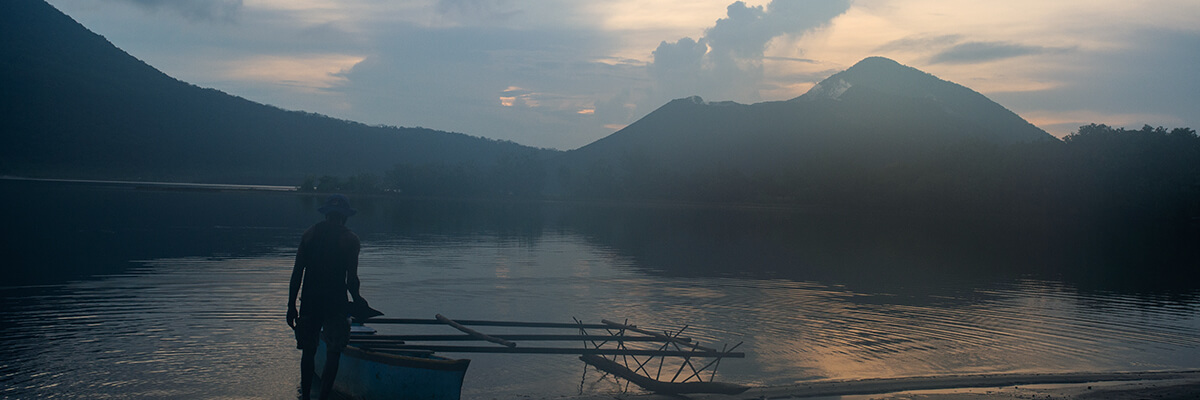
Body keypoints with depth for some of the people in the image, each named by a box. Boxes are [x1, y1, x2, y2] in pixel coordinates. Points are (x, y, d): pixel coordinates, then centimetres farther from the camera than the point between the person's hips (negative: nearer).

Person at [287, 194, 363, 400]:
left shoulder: (309, 234, 5)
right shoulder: (349, 239, -5)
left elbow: (297, 273, 3)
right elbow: (352, 279, -9)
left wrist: (291, 305, 8)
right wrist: (357, 299, 11)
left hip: (309, 303, 4)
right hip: (335, 304, -4)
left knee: (308, 350, 16)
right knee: (333, 352, 5)